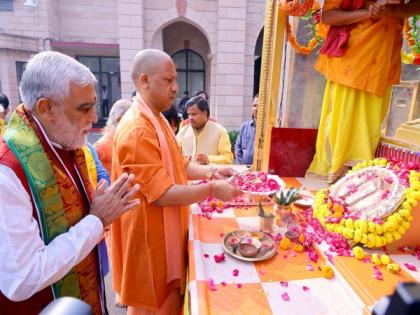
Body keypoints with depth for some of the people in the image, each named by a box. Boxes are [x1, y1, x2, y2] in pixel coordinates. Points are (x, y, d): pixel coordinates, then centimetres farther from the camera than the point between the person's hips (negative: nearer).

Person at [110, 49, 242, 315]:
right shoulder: (137, 129, -26)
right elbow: (161, 194, -27)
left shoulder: (157, 119, 8)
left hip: (166, 231, 9)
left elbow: (178, 165, 11)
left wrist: (211, 172, -3)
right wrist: (211, 190, -21)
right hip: (150, 236, -9)